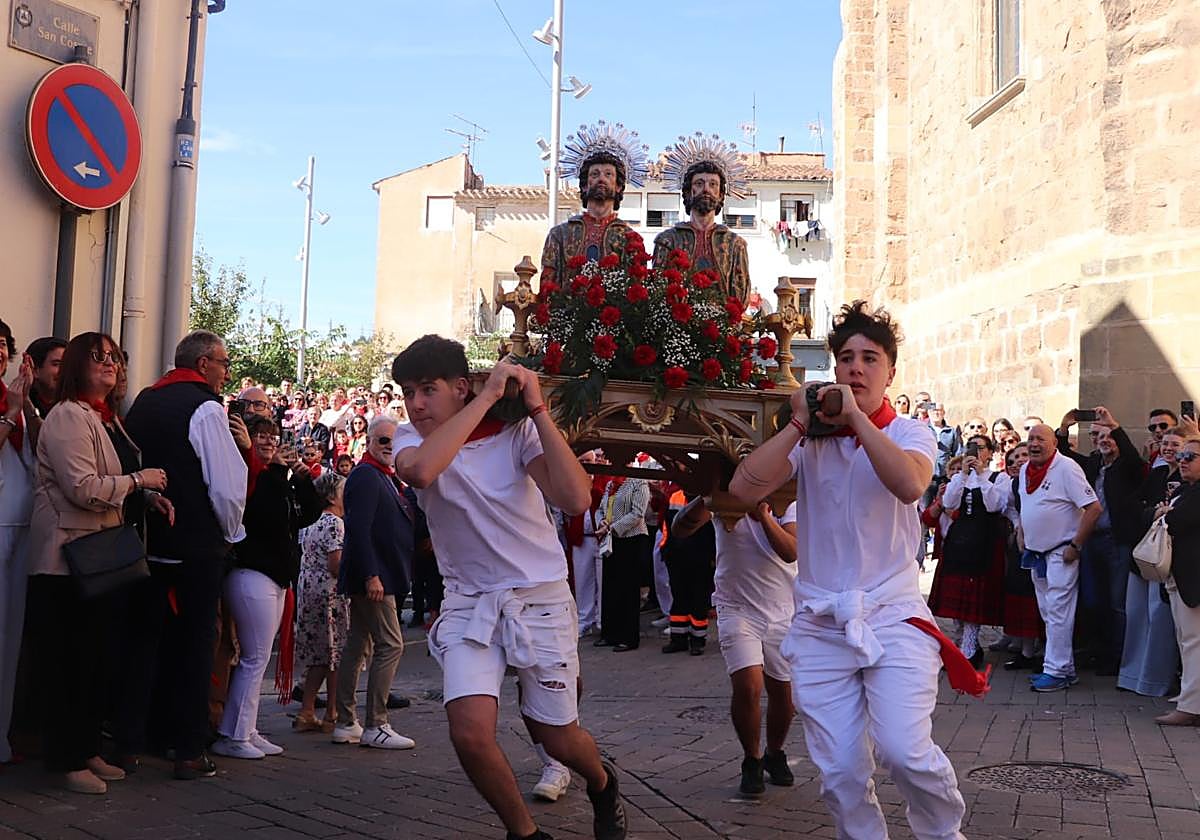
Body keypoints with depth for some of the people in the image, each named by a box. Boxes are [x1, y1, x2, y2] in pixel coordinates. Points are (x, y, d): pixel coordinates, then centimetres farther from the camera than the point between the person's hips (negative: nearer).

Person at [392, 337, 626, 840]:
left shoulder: (515, 431, -12)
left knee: (555, 736, 8)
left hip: (540, 597, -1)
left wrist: (536, 408, -24)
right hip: (469, 603, 2)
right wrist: (488, 397, -30)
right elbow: (419, 471, -34)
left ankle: (602, 784, 44)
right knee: (469, 733, -17)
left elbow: (575, 500, -27)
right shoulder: (413, 441, -7)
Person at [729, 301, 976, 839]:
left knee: (905, 751, -16)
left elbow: (909, 484, -23)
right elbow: (744, 489, -11)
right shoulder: (809, 439, 4)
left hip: (893, 616, -2)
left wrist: (855, 415, -18)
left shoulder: (909, 434, 2)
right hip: (820, 624, 2)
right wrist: (799, 422, -9)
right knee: (840, 773, 1)